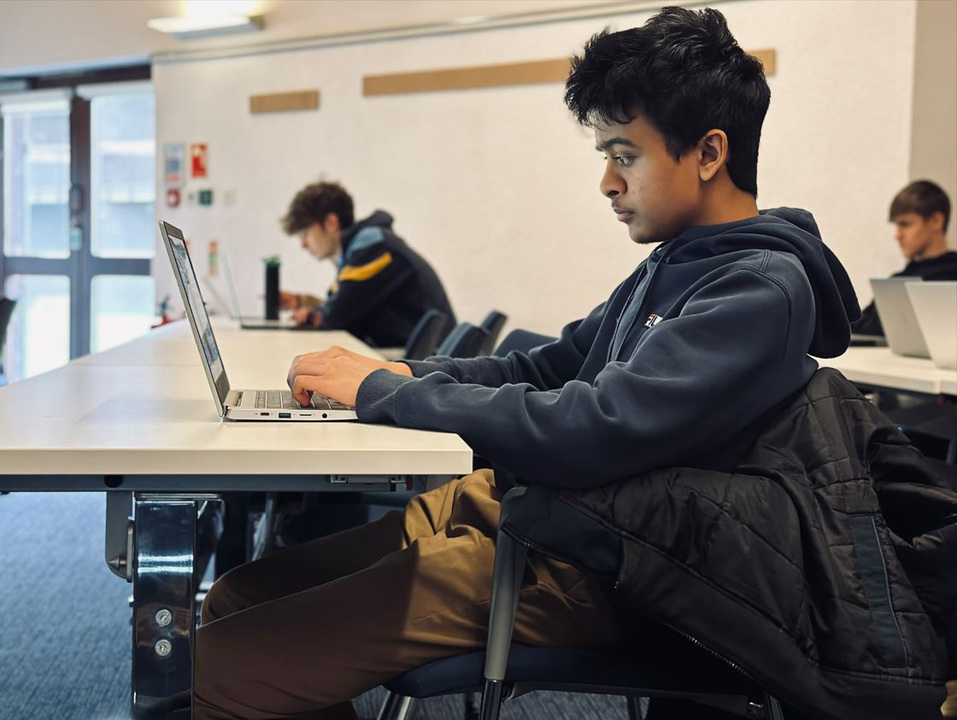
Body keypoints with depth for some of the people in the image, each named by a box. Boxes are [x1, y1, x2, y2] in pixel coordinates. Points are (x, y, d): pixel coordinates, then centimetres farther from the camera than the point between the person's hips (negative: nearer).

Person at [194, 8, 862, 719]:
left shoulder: (761, 288, -16)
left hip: (584, 572, -10)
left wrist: (381, 391, -16)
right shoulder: (671, 266, 16)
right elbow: (546, 369, 22)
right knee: (234, 599, 5)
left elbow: (592, 433, -26)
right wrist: (410, 374, 4)